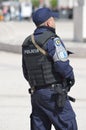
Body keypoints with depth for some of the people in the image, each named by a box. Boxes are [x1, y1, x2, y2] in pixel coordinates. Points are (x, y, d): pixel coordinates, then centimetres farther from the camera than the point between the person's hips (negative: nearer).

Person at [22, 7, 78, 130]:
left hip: (35, 93, 8)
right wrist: (71, 77, -3)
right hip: (54, 95, -7)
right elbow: (62, 66, -22)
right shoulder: (52, 40, -12)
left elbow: (26, 73, 17)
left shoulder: (27, 43, 12)